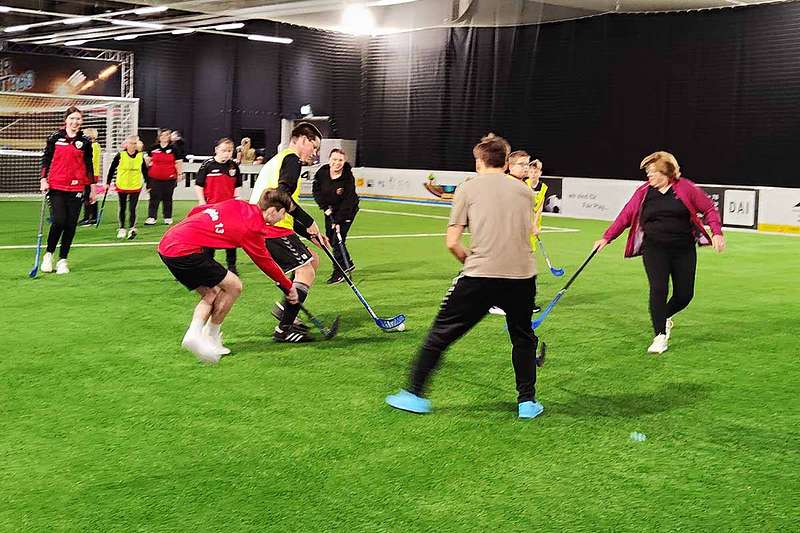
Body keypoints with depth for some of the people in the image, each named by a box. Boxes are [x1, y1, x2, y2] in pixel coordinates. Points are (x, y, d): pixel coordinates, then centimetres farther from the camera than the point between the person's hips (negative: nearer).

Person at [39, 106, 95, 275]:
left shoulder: (85, 141, 6)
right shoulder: (55, 138, 4)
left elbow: (89, 165, 11)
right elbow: (46, 159, 9)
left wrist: (92, 187, 10)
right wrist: (43, 179, 0)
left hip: (76, 188, 1)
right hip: (56, 186, -1)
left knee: (71, 225, 1)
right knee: (58, 221, -12)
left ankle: (62, 260, 13)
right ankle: (48, 254, 9)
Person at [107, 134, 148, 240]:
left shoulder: (140, 156, 0)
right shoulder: (120, 155, -5)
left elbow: (145, 171, 10)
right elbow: (112, 169, 0)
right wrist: (108, 183, 0)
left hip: (136, 186, 0)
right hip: (122, 186, 0)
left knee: (132, 209, -5)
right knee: (122, 208, 11)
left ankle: (131, 229, -4)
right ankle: (122, 229, 22)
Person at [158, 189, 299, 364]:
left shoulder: (237, 205, 13)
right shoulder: (251, 227, -7)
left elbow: (195, 211, 18)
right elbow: (265, 263, 5)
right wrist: (288, 287, 17)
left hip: (167, 244, 9)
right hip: (184, 251, -9)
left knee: (212, 293, 16)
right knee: (234, 285, 1)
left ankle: (194, 334, 5)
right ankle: (211, 336, 8)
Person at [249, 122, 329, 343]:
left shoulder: (278, 160, 28)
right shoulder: (291, 159, -4)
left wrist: (310, 234, 19)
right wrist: (309, 222, -14)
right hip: (273, 227, -10)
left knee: (312, 260, 18)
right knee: (306, 271, -9)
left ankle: (285, 308, 17)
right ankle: (284, 329, -9)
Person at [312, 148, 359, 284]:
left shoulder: (348, 178, -26)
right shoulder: (322, 172, -13)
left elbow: (348, 201, -25)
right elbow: (316, 191, -2)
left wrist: (338, 221, -28)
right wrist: (325, 207, -14)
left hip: (346, 211, -5)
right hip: (330, 209, 5)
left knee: (338, 239, -12)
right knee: (330, 238, 9)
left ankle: (338, 273, -2)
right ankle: (348, 264, 30)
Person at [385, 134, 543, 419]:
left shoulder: (468, 188, 5)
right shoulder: (524, 190, 14)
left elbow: (452, 242, -1)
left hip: (480, 275, -3)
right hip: (522, 274, 3)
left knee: (441, 332, 9)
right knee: (523, 338, 23)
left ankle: (415, 394, 13)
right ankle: (527, 402, 24)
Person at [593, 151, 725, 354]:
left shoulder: (686, 188, -2)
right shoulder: (644, 192, 3)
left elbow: (709, 209, 3)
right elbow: (625, 216, 6)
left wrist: (717, 232, -9)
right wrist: (607, 237, 1)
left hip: (684, 250, 0)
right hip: (654, 249, 0)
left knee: (684, 294, 2)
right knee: (658, 290, -13)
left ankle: (665, 317, 34)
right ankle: (660, 336, -1)